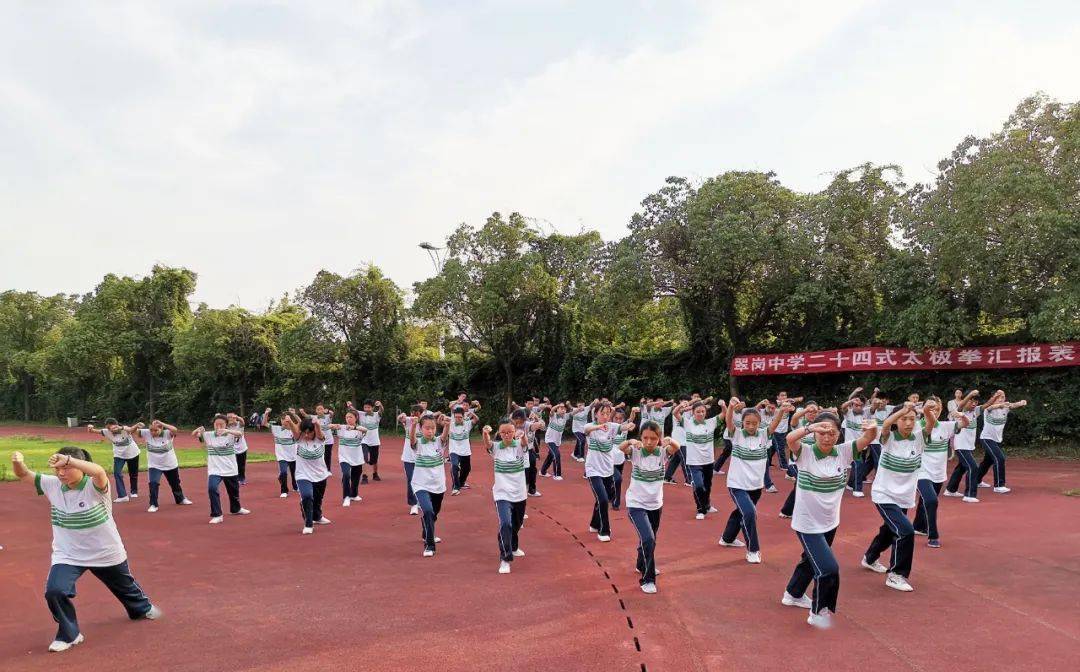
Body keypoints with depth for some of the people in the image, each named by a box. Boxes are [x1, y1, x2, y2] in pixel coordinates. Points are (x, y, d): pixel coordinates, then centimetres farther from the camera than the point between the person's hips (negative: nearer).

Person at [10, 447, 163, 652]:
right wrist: (18, 462, -35)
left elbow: (100, 472, -50)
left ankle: (142, 608, 56)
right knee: (54, 591, -23)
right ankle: (69, 634, 3)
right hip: (67, 556, 3)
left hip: (106, 553, -3)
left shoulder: (94, 487, -27)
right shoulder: (53, 485, -10)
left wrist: (68, 459, -63)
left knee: (125, 586, 21)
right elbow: (24, 475, -11)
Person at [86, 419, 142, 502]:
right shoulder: (107, 432, -17)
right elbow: (94, 431, -25)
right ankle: (122, 495, -9)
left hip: (132, 453, -3)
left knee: (133, 474, 12)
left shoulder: (125, 429, -30)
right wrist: (90, 428, -49)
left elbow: (132, 429, -52)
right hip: (119, 455, 3)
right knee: (117, 473, -14)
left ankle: (134, 492, 34)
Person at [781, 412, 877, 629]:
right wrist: (814, 427, -56)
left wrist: (872, 429, -42)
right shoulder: (805, 452, -19)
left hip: (830, 522, 6)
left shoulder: (843, 452, -8)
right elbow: (790, 438, -40)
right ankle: (819, 613, 13)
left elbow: (867, 439, -20)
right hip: (808, 523, -6)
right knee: (829, 569, -13)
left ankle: (793, 595, 52)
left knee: (812, 561, 26)